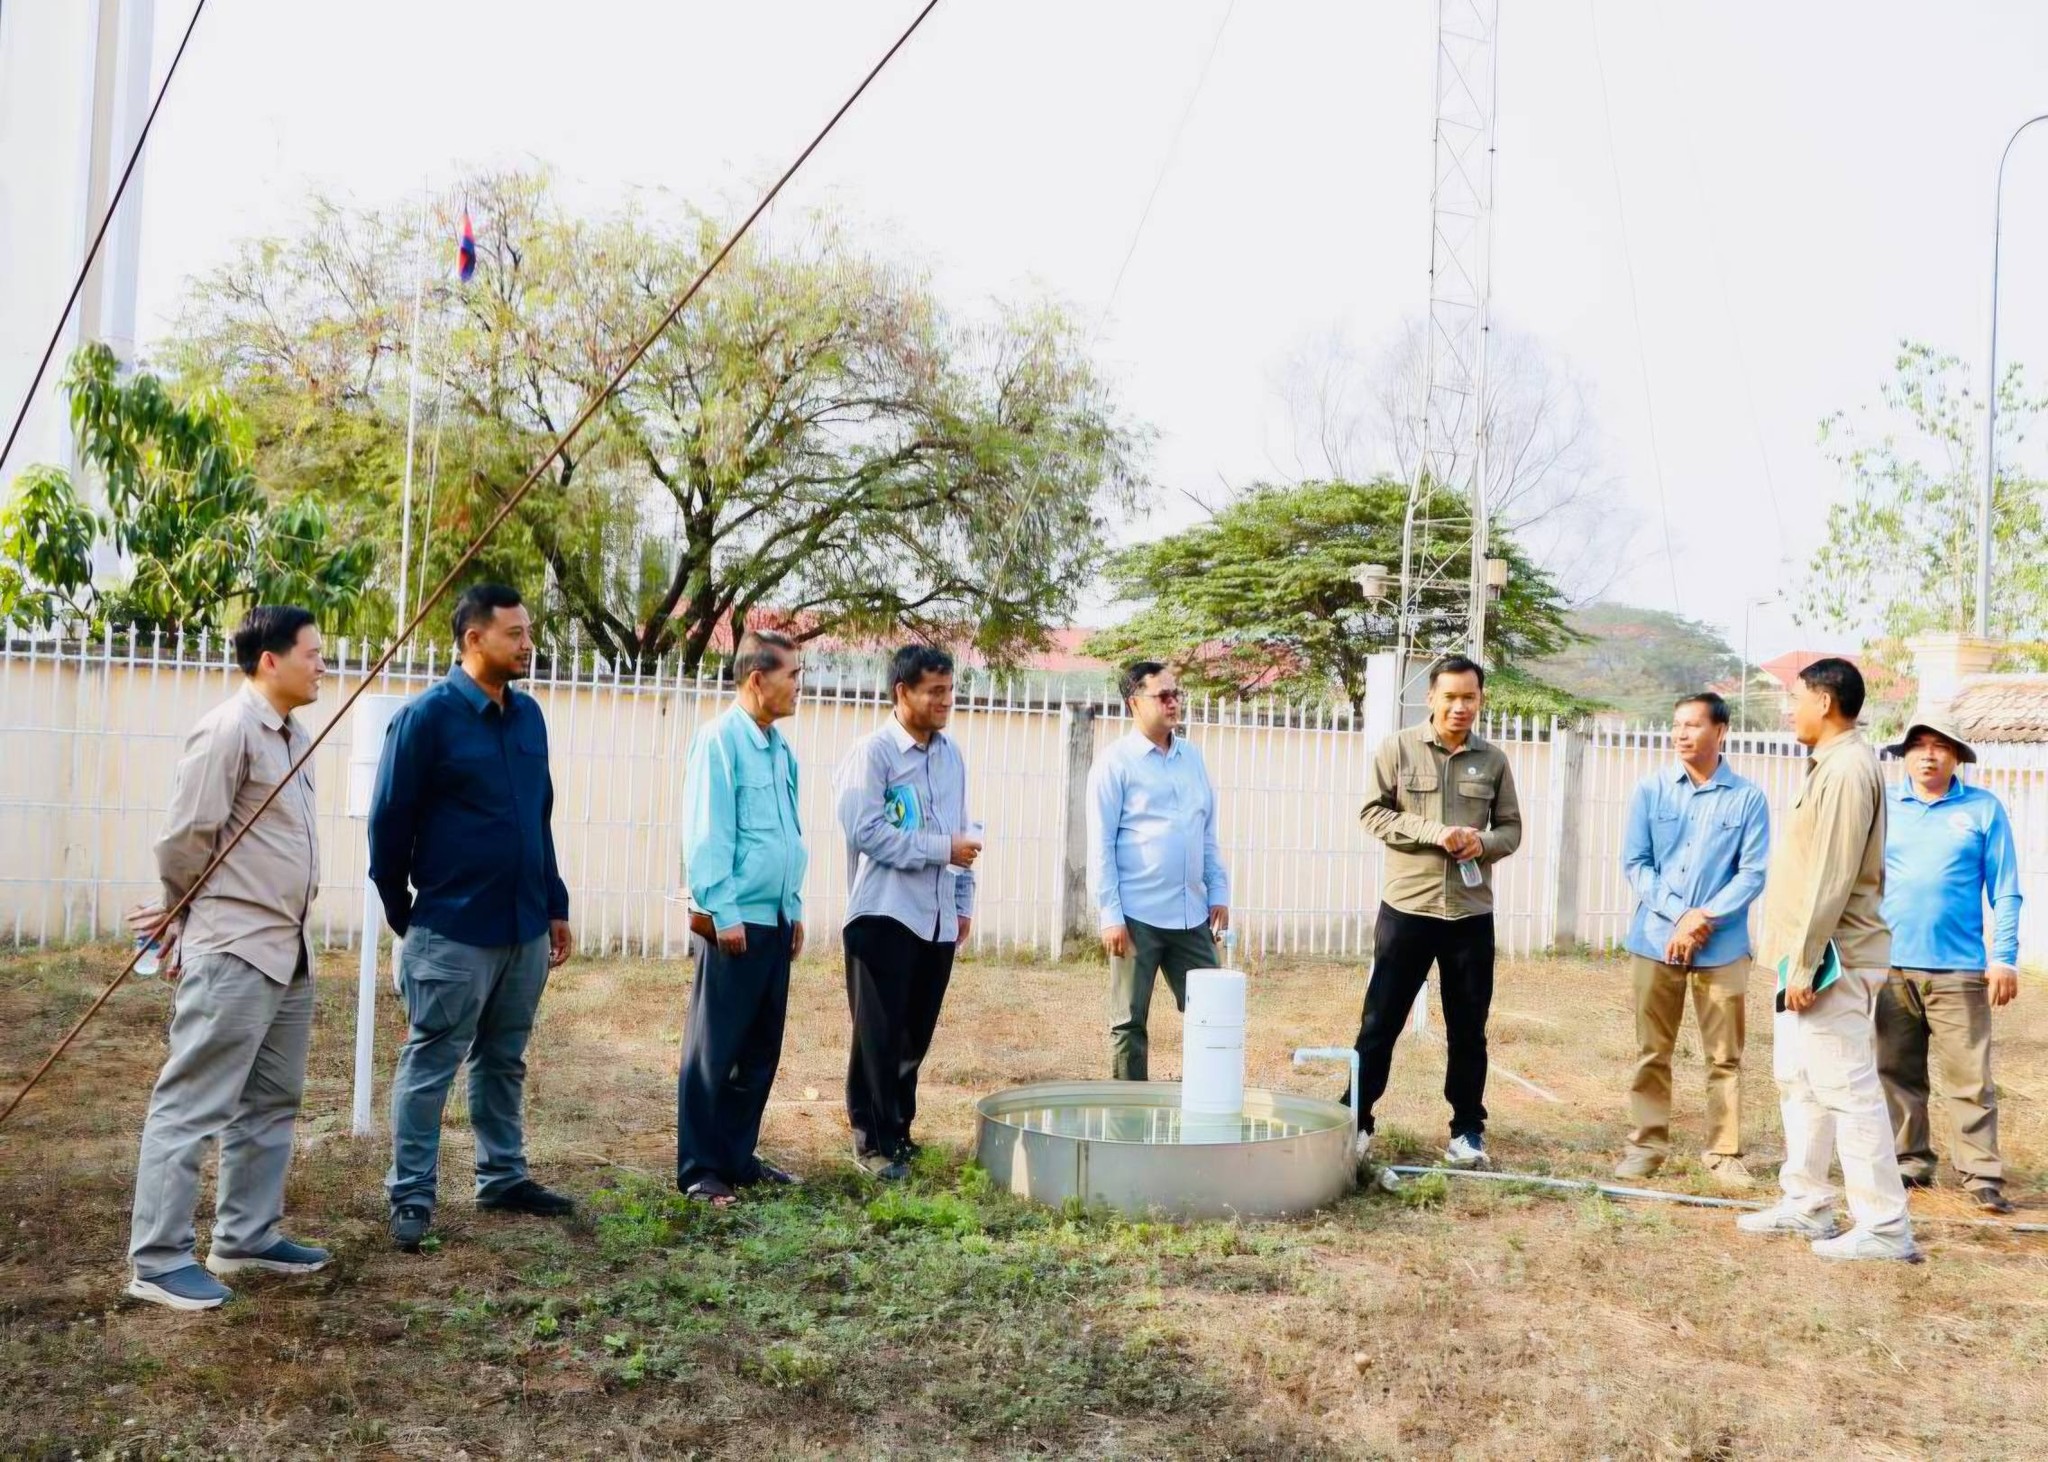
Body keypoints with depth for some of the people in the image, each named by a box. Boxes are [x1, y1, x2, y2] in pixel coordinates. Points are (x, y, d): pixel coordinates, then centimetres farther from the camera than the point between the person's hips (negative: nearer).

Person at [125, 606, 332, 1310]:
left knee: (271, 1102, 15)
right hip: (232, 952, -9)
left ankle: (246, 1237, 26)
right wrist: (188, 913, 3)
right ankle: (158, 1259, 4)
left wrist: (184, 914, 13)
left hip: (287, 949, 9)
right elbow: (184, 840, -14)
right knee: (193, 1105, -3)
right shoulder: (227, 730, -14)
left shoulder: (292, 735, 12)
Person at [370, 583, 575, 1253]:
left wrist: (555, 906, 14)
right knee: (429, 1067, 3)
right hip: (453, 931, -6)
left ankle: (502, 1178, 28)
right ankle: (411, 1197, 12)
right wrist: (402, 917, 0)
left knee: (503, 1062, 17)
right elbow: (389, 822, -7)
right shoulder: (427, 716, -11)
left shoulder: (529, 715, 8)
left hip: (525, 928, 6)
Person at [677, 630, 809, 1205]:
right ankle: (700, 1169, 9)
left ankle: (738, 1155, 24)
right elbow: (705, 834, -15)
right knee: (713, 1051, 1)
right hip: (735, 921, -8)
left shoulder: (779, 747, 12)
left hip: (776, 920, 8)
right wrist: (723, 913, -16)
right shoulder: (720, 741, -12)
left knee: (761, 1049, 13)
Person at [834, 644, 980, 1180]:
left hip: (938, 919, 6)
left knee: (916, 1035, 13)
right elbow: (864, 830, -18)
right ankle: (873, 1140, 10)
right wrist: (941, 849, -17)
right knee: (879, 1036, 0)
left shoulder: (951, 755, 12)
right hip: (885, 915, -6)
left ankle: (898, 1128, 26)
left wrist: (964, 902, 15)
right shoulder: (872, 753, -9)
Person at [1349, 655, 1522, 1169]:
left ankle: (1468, 1129, 21)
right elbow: (1373, 812, -4)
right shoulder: (1397, 748, -1)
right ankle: (1356, 1119, 14)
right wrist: (1432, 832, -17)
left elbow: (1511, 828, 10)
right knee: (1380, 1021, 3)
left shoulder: (1494, 760, 6)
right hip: (1406, 906, -2)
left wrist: (1484, 843, -13)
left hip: (1471, 912, 2)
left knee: (1468, 1028, 10)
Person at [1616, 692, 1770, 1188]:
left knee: (1724, 1056, 5)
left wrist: (1705, 920, -15)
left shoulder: (1748, 797, -2)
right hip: (1655, 939, 1)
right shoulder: (1650, 790, 2)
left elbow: (1753, 873, -4)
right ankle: (1647, 1143, 17)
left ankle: (1725, 1153, 13)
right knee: (1652, 1051, 8)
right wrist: (1679, 915, -12)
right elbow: (1635, 863, 0)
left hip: (1723, 945, -1)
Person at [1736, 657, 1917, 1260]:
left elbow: (1832, 879, -22)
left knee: (1847, 1088, -7)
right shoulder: (1830, 766, 15)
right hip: (1808, 958, 11)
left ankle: (1884, 1228, -1)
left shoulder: (1847, 769, -17)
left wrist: (1804, 964, -21)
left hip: (1832, 961, -11)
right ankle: (1806, 1204, 25)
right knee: (1799, 1082, 16)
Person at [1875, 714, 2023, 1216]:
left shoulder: (1983, 809, 3)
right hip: (1890, 967, 3)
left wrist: (2004, 958, -4)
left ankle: (1983, 1175, 3)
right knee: (1897, 1074, 9)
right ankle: (1910, 1162, 20)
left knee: (1969, 1080, -3)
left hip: (1958, 969, -2)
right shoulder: (1883, 807, 8)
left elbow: (2005, 891, 3)